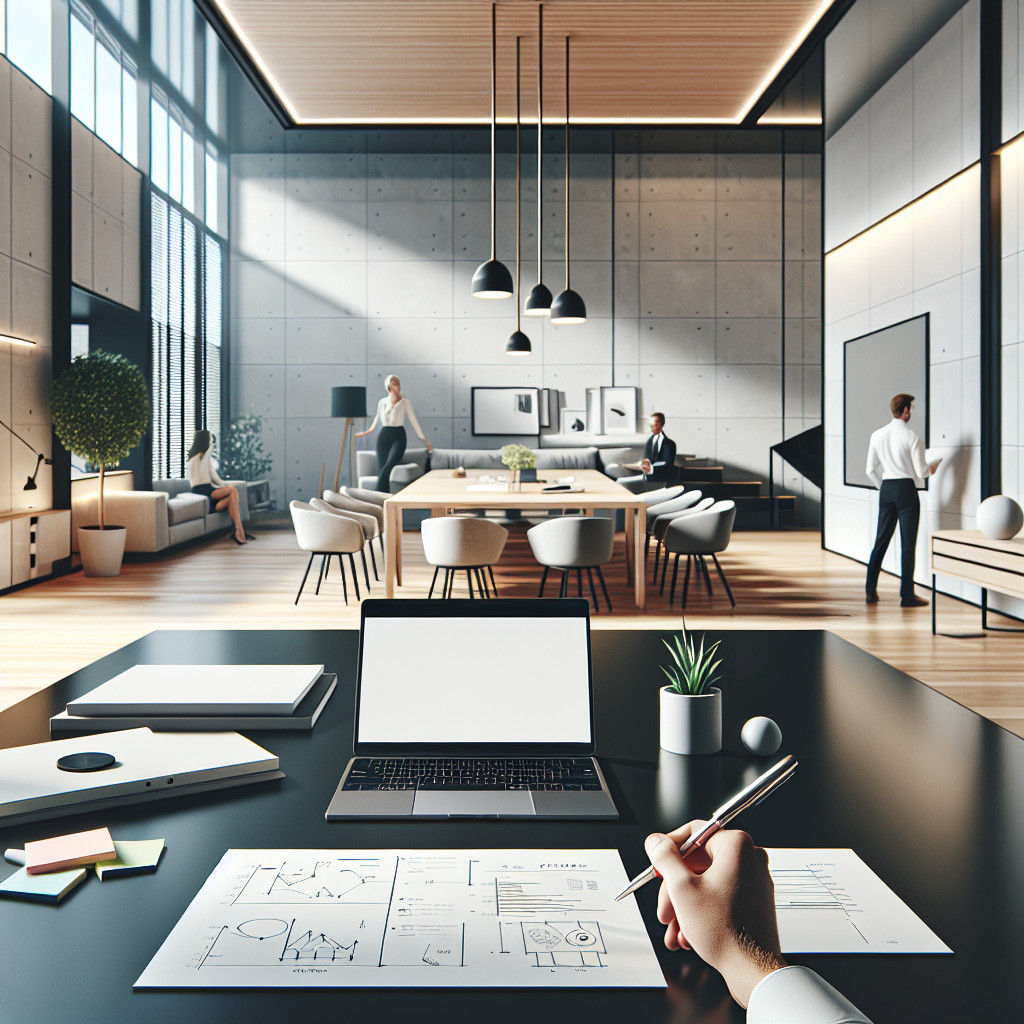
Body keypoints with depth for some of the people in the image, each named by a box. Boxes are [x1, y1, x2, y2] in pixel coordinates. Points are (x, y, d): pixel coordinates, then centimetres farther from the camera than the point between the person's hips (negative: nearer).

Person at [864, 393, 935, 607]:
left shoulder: (877, 436, 4)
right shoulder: (912, 438, -11)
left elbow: (870, 469, 7)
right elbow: (921, 471, -7)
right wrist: (932, 468, 15)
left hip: (886, 489, 5)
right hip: (906, 490, -5)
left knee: (881, 541, 12)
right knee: (908, 544, 1)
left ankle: (871, 591, 14)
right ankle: (907, 596, 3)